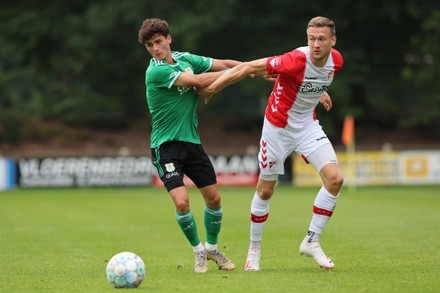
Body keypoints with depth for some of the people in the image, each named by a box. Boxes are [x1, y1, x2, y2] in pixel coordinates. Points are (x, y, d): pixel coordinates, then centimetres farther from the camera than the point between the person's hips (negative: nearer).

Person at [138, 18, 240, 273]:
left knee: (214, 197, 7)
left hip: (191, 140, 6)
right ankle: (198, 250, 7)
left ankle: (212, 247, 30)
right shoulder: (155, 72, -18)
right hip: (166, 145, -6)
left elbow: (222, 64, 12)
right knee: (181, 201, -18)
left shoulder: (184, 58, 4)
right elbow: (198, 80, -22)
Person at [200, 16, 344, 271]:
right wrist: (212, 88, -22)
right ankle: (254, 248, 26)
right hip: (278, 126, -5)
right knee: (266, 190, 5)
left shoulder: (336, 61, -11)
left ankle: (311, 242, -1)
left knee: (335, 178, -13)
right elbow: (248, 68, -26)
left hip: (308, 125, 5)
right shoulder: (296, 61, -31)